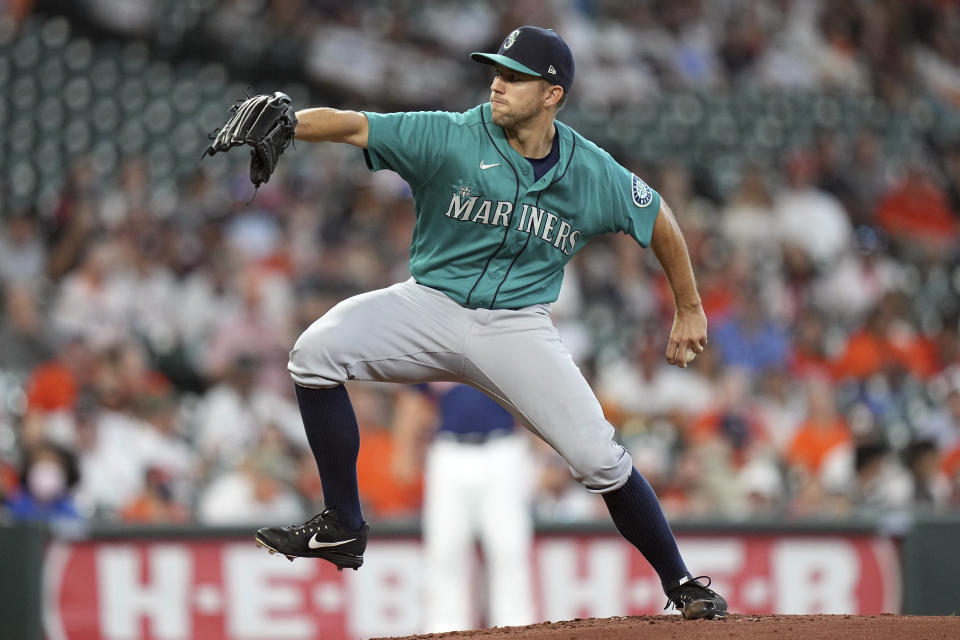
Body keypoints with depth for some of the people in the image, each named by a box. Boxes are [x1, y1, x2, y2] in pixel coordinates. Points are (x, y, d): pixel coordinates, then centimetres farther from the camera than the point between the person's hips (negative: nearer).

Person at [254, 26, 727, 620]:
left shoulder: (595, 175, -6)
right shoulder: (452, 138, -13)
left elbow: (659, 218, 12)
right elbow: (350, 125, -24)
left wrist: (690, 310, 18)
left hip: (517, 327, 0)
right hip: (431, 304, 0)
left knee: (599, 458, -12)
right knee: (317, 350, -24)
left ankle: (681, 583, 10)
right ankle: (342, 527, -13)